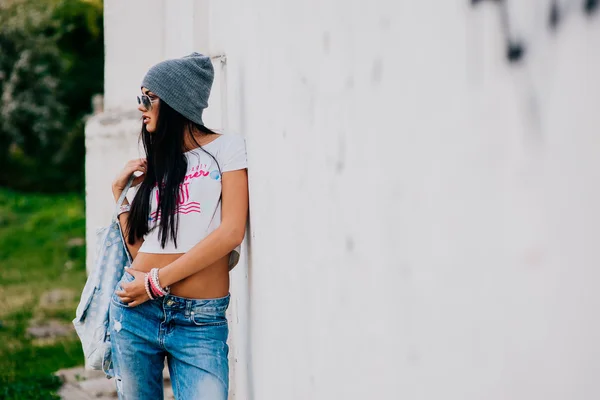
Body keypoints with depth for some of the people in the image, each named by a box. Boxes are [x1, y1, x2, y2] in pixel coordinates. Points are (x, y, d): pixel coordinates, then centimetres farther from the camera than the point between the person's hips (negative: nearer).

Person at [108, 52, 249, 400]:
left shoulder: (227, 148, -1)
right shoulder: (157, 163, 17)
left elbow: (232, 232, -13)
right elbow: (138, 246, 10)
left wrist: (156, 280, -11)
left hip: (201, 322, -5)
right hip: (136, 311, 5)